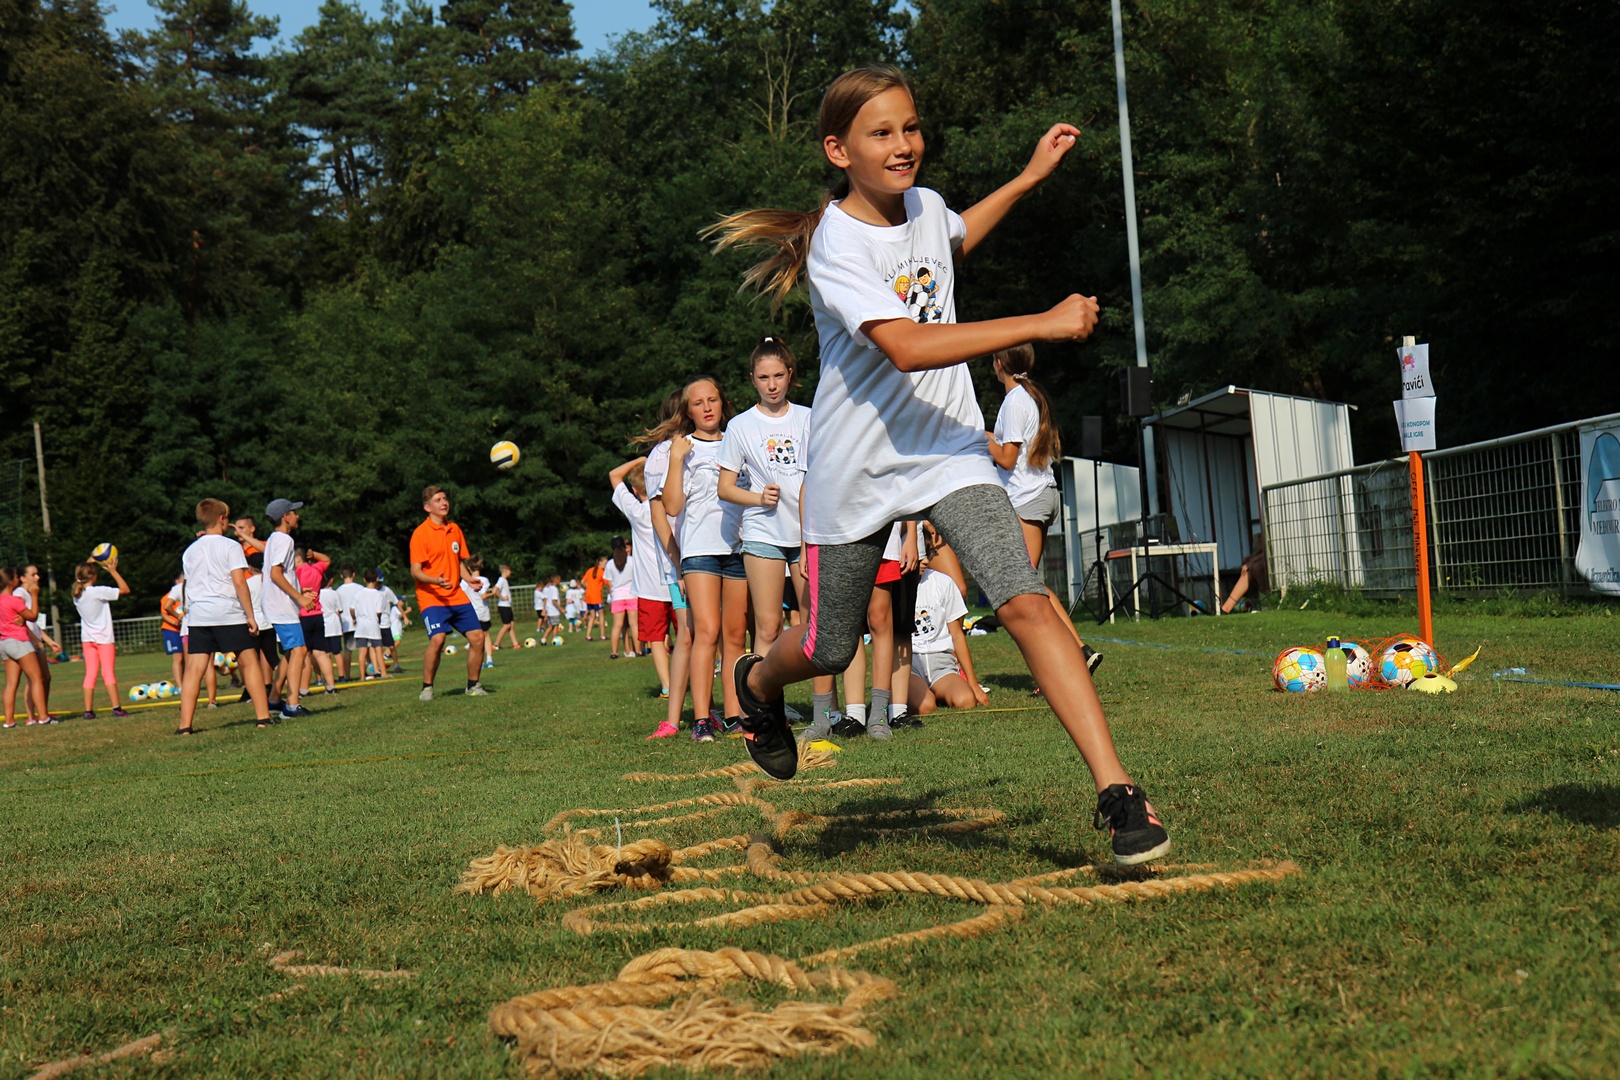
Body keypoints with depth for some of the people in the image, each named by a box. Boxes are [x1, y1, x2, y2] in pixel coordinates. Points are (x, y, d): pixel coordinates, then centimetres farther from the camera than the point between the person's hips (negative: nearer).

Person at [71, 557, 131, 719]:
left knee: (90, 674, 5)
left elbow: (80, 580, 27)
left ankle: (88, 710, 0)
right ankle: (117, 707, -8)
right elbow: (125, 589, -12)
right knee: (108, 672, -5)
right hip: (103, 638, -5)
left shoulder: (77, 594, 3)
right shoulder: (99, 592, -16)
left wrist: (89, 564, 22)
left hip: (86, 638, 5)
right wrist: (113, 571, -7)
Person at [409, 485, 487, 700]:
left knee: (477, 636, -2)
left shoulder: (455, 529, 12)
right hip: (432, 598, -6)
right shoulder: (421, 533, -8)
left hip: (457, 596, 6)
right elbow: (415, 571, -12)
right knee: (437, 639, -23)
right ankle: (427, 688, -6)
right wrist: (435, 580, -30)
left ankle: (473, 685, 14)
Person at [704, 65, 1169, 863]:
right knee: (830, 649, 13)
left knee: (1025, 601, -18)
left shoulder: (925, 205, 2)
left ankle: (1116, 790, -21)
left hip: (948, 453, 4)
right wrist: (1042, 325, -35)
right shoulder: (836, 246, -20)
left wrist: (1031, 175, 23)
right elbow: (906, 346, -35)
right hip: (857, 469, -3)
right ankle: (757, 684, 51)